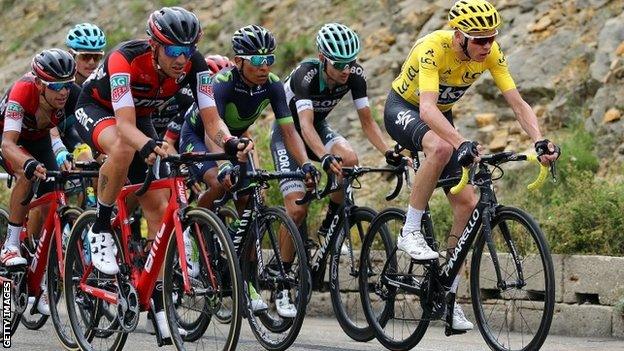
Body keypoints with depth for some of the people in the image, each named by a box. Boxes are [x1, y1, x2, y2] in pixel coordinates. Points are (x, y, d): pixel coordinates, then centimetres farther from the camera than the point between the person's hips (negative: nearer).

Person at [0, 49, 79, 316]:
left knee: (48, 200, -8)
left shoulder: (72, 95, -30)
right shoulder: (23, 92, -40)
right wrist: (29, 163, -65)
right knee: (29, 174, -34)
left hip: (39, 139, 4)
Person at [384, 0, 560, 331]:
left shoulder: (491, 53, -18)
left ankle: (448, 296, 1)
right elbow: (427, 109, -46)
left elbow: (517, 103, -19)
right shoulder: (433, 48, -34)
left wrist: (540, 141, -36)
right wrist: (463, 143, -60)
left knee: (467, 203, -8)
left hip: (440, 116, 6)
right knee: (441, 147, -40)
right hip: (402, 109, -6)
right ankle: (410, 232, -25)